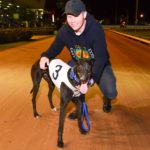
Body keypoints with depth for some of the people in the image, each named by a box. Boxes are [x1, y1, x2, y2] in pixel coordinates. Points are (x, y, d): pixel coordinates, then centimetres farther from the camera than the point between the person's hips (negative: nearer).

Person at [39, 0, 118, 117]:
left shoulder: (96, 29, -32)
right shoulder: (64, 31, -20)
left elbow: (101, 57, -37)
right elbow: (55, 48, -6)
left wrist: (90, 78, -51)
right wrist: (45, 56, -30)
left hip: (99, 65, -3)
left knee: (111, 93, -21)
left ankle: (106, 99, 22)